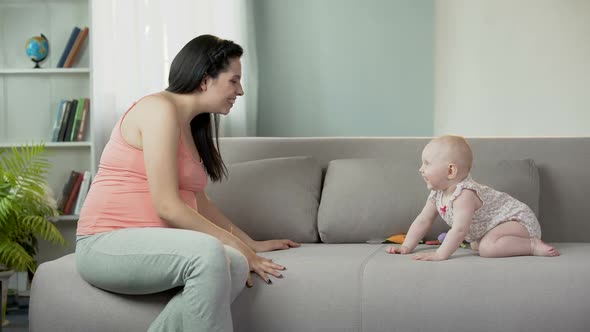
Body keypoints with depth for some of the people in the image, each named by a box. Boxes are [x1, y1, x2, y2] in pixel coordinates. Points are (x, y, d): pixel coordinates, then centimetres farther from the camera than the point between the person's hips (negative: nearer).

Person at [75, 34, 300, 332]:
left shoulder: (191, 125, 18)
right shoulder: (160, 108, -11)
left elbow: (197, 201, 23)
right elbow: (167, 207, -18)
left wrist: (250, 244, 20)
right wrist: (236, 245, -12)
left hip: (151, 243, 8)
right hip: (107, 244, -8)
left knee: (236, 265, -24)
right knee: (209, 254, -36)